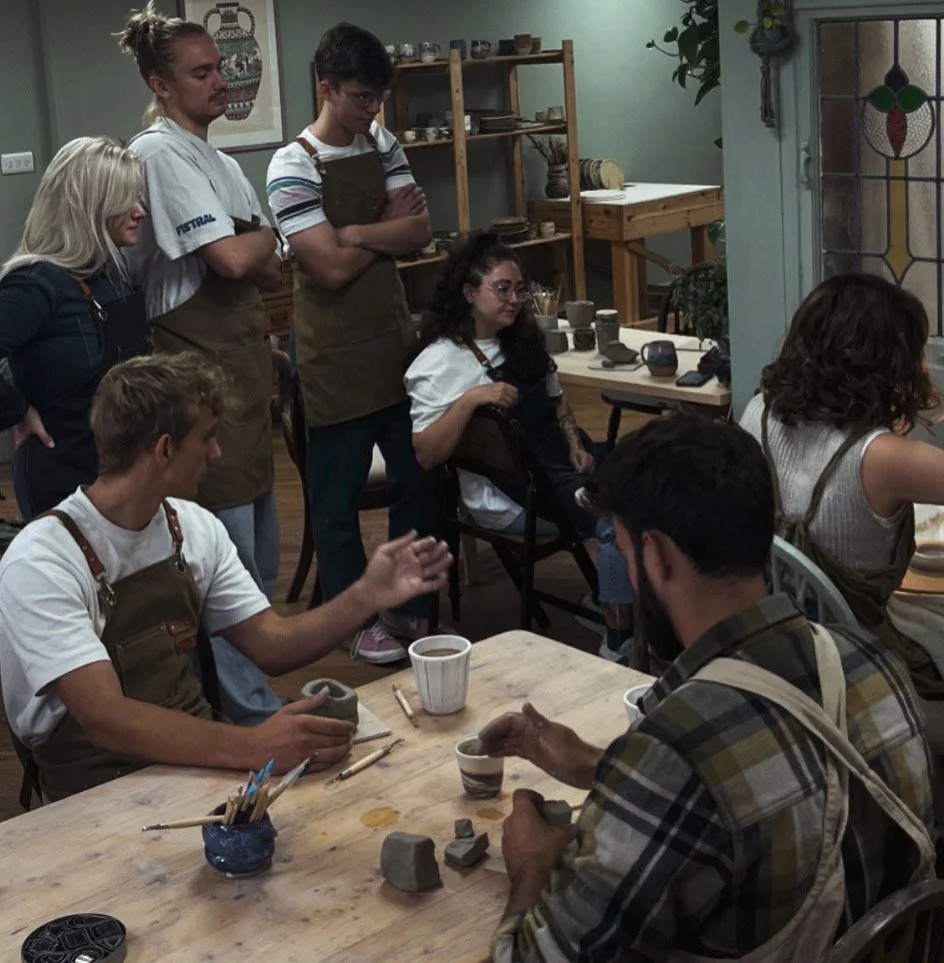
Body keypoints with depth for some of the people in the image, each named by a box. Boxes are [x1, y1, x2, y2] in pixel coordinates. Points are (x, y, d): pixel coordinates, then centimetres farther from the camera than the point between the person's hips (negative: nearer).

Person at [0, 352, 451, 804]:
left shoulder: (194, 528, 4)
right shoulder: (41, 563, -18)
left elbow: (270, 646, 8)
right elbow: (105, 718, -28)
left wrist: (364, 597, -8)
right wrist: (250, 748, -40)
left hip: (194, 747, 7)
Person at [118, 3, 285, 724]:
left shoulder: (222, 163, 16)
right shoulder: (161, 153, -12)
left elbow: (270, 273, 16)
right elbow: (233, 259, -22)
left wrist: (258, 258, -6)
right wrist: (264, 238, -1)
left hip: (244, 366, 10)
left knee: (258, 550, 17)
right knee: (226, 555, -5)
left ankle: (252, 691, 31)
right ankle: (253, 713, 5)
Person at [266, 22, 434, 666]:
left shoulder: (383, 146, 6)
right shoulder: (293, 167, -13)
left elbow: (421, 233, -3)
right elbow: (333, 267, -20)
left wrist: (356, 233, -16)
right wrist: (389, 229, -6)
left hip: (397, 341, 6)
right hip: (337, 359, -6)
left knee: (419, 480, 13)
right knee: (340, 497, 6)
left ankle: (412, 607, 29)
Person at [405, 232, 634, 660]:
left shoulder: (524, 340, 14)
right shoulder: (438, 364, -8)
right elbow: (424, 456, -15)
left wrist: (575, 443, 8)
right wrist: (469, 400, -26)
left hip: (560, 465, 8)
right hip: (507, 494, -8)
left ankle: (612, 599, -4)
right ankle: (619, 644, -15)